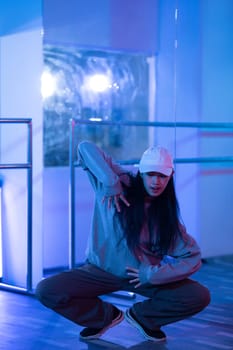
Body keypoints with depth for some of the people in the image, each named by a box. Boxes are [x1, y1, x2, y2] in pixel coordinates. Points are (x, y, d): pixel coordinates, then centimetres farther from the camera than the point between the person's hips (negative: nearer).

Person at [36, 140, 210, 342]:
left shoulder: (167, 214, -6)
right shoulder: (121, 183, -11)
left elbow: (193, 258, -7)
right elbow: (85, 147, -19)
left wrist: (153, 274, -18)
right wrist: (110, 183, -28)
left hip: (145, 275, 1)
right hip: (101, 271, -1)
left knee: (200, 297, -19)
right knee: (46, 290, -22)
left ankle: (141, 315, 10)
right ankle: (106, 316, 5)